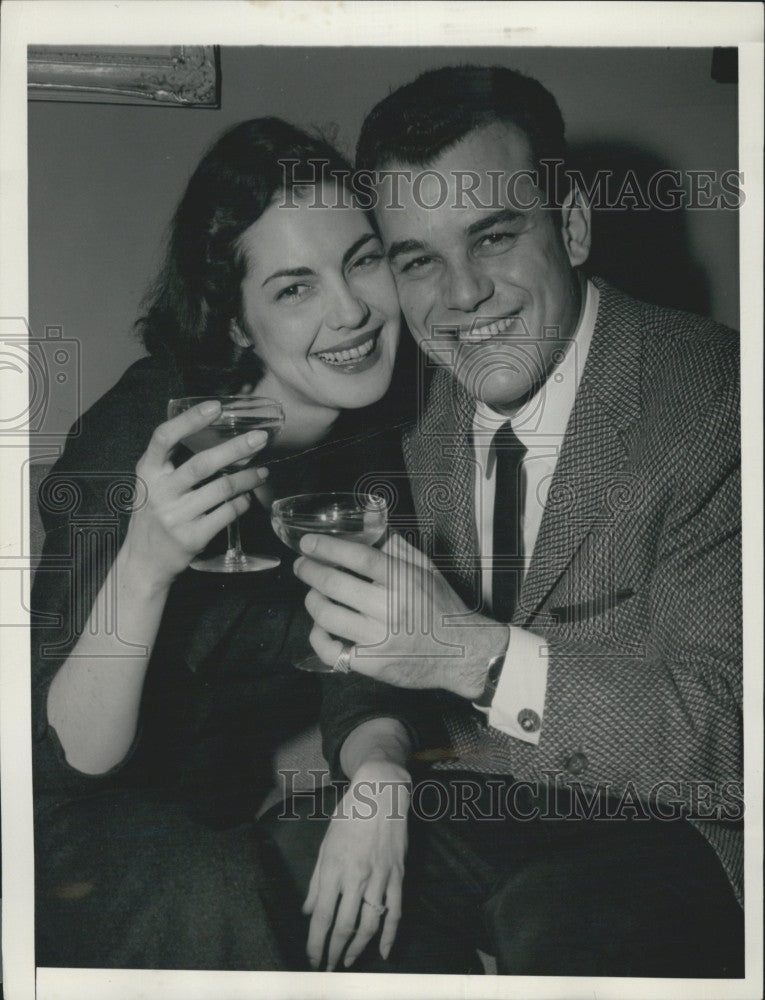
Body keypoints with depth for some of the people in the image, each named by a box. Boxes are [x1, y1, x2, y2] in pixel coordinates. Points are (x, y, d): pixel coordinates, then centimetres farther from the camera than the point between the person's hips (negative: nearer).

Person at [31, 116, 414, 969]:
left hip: (269, 789, 6)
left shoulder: (384, 416, -8)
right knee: (209, 893, -33)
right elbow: (68, 758, -26)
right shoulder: (137, 443, -26)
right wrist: (144, 566, -42)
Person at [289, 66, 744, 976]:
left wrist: (477, 654, -31)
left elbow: (730, 737, -21)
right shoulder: (421, 407, 3)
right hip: (481, 800, 6)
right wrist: (378, 771, -16)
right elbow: (374, 655, 6)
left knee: (561, 923, -35)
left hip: (668, 828, -5)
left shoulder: (714, 401, -17)